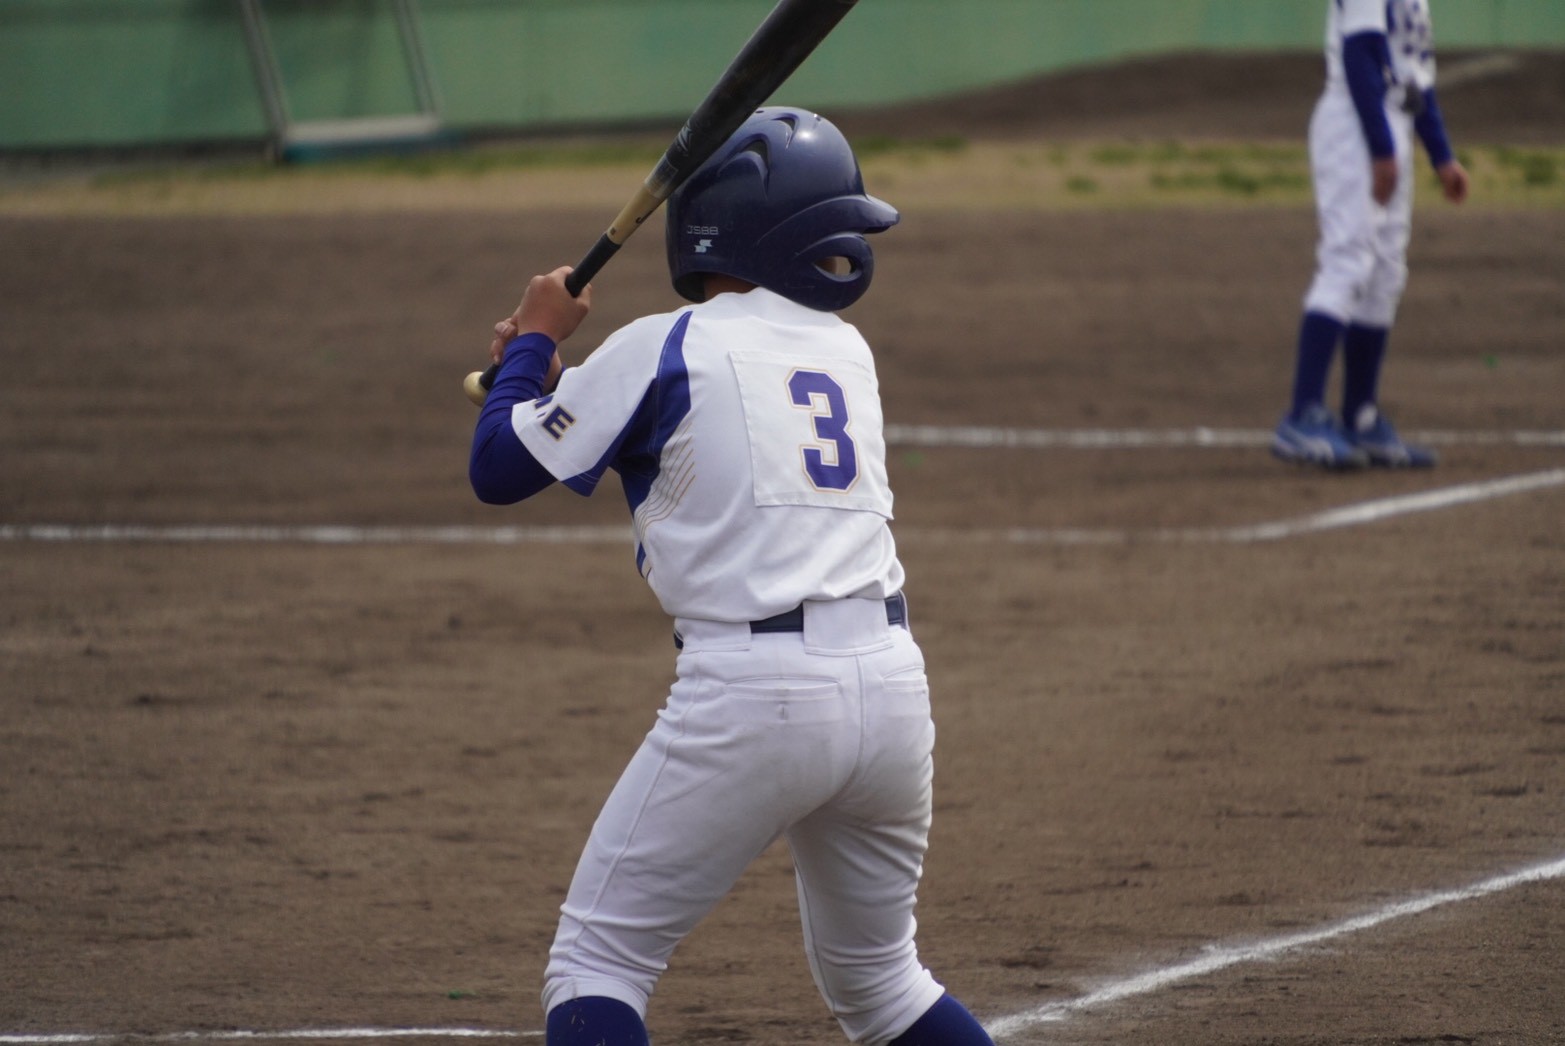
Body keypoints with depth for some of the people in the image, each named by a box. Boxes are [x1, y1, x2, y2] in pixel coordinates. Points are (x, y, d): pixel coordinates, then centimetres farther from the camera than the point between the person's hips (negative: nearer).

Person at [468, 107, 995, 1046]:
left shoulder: (661, 349, -2)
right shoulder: (848, 352, 17)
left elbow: (499, 470, 4)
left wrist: (534, 343, 19)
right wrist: (560, 375, 29)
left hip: (752, 691, -6)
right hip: (892, 685, 6)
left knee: (598, 960, 2)